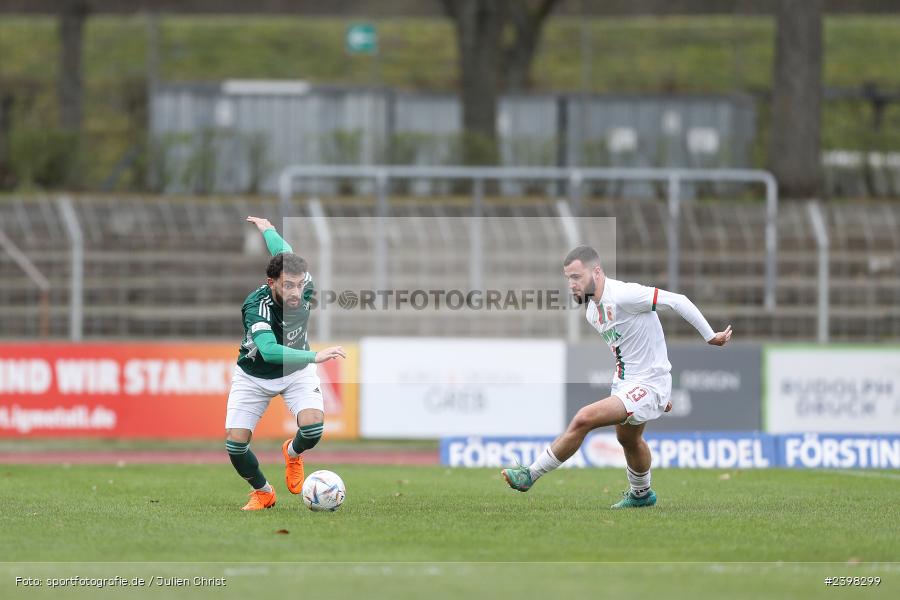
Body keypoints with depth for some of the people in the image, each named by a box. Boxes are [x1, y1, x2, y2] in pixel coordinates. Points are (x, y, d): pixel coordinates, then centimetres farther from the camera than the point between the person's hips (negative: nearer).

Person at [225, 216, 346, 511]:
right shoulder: (256, 306, -37)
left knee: (313, 427, -22)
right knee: (235, 442, -10)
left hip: (296, 370, 2)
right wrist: (315, 356, -63)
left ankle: (293, 453, 16)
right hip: (254, 374, -2)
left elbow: (283, 252, -2)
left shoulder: (304, 286, -24)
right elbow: (269, 350, -52)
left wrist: (267, 228, 21)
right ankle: (263, 492, 21)